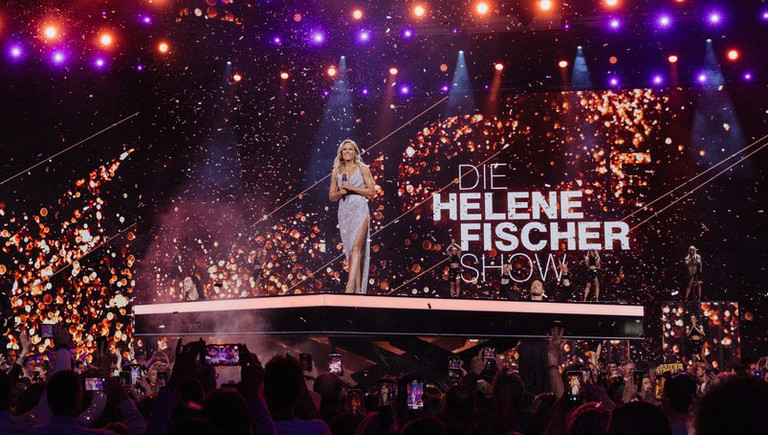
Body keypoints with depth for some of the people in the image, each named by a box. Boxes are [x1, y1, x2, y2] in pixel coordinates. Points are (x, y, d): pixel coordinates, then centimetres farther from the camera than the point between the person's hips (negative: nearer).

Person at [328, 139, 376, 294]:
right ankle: (358, 288, 7)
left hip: (360, 210, -4)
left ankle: (350, 286, -29)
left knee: (356, 247, -18)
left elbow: (372, 191, -1)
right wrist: (340, 192, -7)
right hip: (344, 212, 4)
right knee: (350, 250, 3)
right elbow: (331, 196, 15)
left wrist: (352, 188, -11)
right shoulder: (336, 172, 14)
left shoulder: (362, 168, 4)